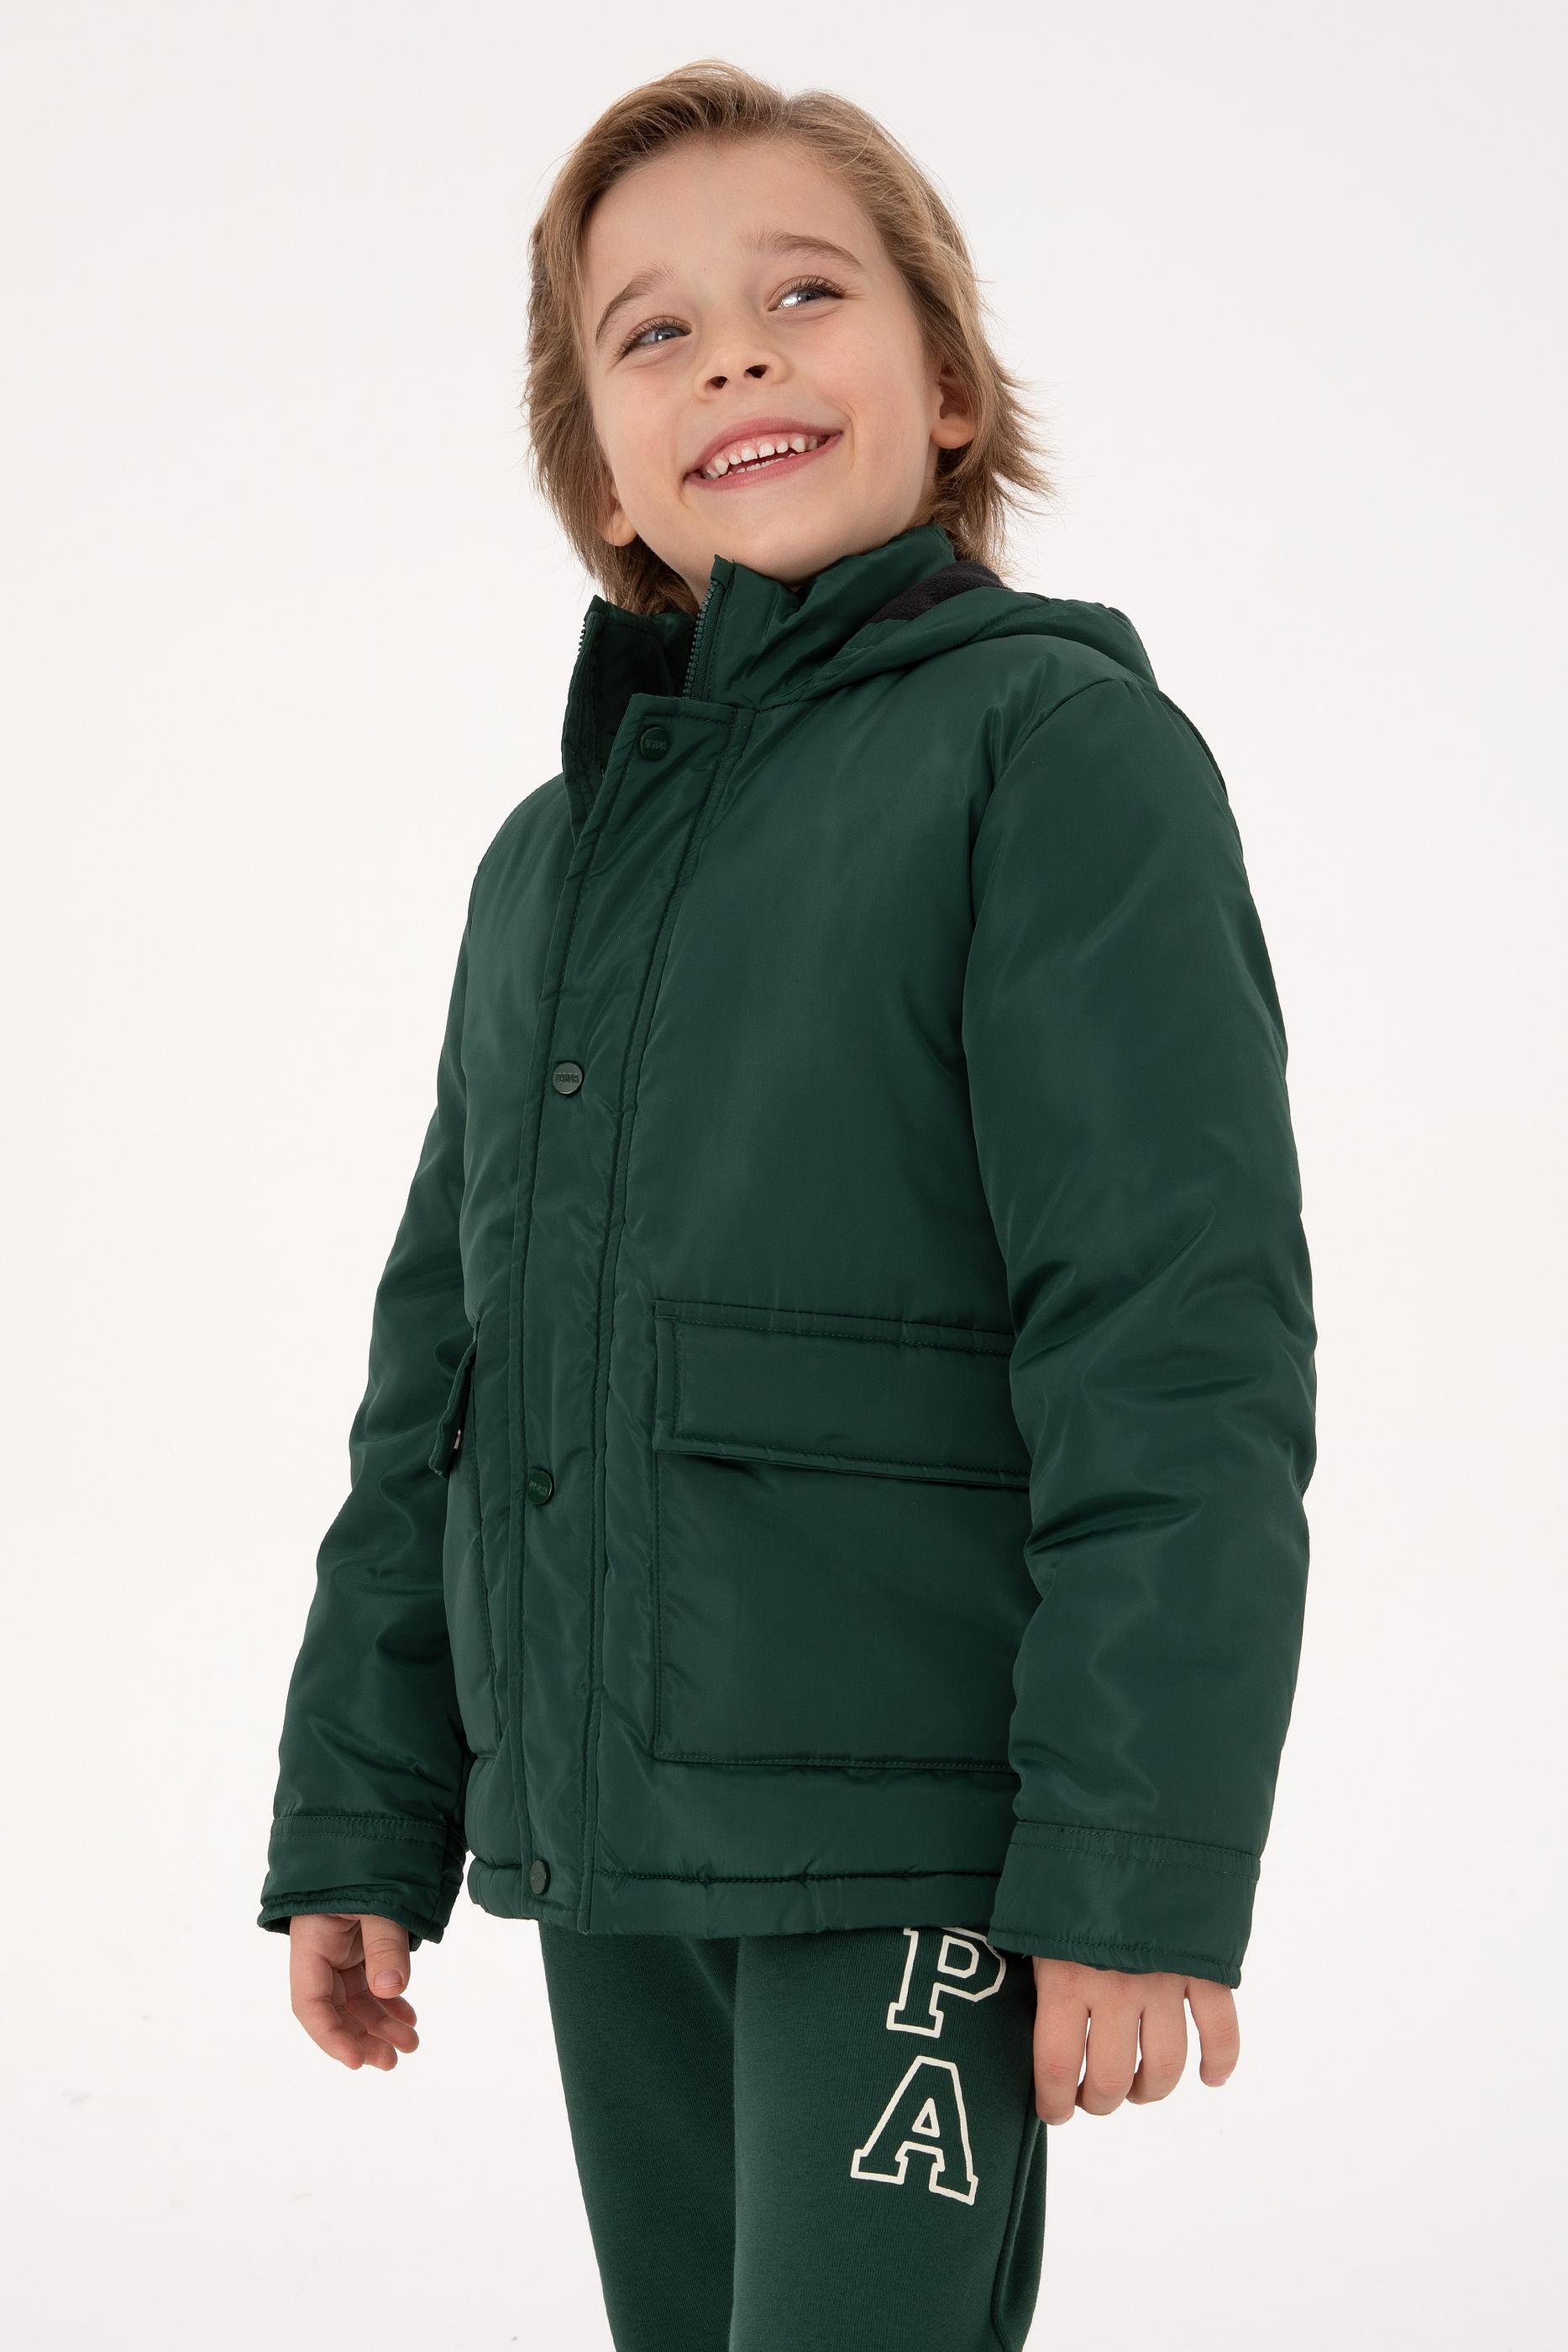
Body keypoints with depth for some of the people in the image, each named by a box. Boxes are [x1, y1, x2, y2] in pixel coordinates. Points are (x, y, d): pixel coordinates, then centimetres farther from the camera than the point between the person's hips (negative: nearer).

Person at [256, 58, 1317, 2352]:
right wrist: (358, 1822, 15)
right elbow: (436, 1382, 19)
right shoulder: (551, 856, 15)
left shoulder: (1055, 745, -5)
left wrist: (1139, 1873, -17)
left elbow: (1182, 1342, -12)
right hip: (601, 1848, 7)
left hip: (908, 1841, -6)